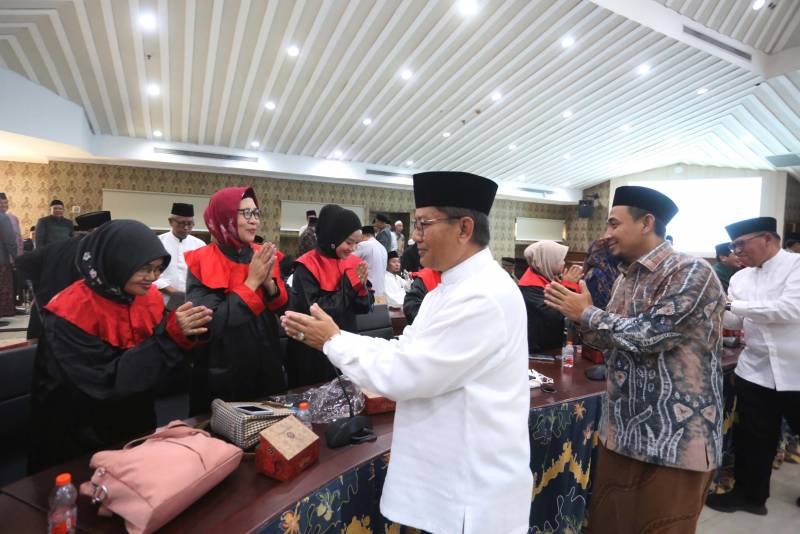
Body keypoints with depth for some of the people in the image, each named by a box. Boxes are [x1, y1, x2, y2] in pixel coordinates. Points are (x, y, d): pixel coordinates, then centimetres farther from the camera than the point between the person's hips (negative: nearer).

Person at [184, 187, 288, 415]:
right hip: (222, 377, -4)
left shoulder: (264, 257, 0)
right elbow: (210, 324, -23)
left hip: (266, 370, 5)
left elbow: (285, 310, 1)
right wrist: (252, 282, -22)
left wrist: (269, 282, -18)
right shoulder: (202, 262, -14)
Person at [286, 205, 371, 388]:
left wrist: (360, 286, -16)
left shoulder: (352, 263, 2)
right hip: (314, 354, -5)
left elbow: (363, 308, 4)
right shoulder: (307, 267, -16)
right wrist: (349, 285, -22)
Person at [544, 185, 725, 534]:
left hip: (674, 439, -8)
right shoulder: (625, 279, 11)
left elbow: (647, 335, -24)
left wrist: (587, 313, -13)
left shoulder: (691, 272, -15)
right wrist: (573, 312, -2)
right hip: (620, 430, 8)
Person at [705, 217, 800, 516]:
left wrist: (732, 303, -24)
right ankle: (751, 495, 29)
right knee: (753, 438, 13)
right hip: (755, 372, 4)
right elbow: (733, 321, 7)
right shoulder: (739, 278, 6)